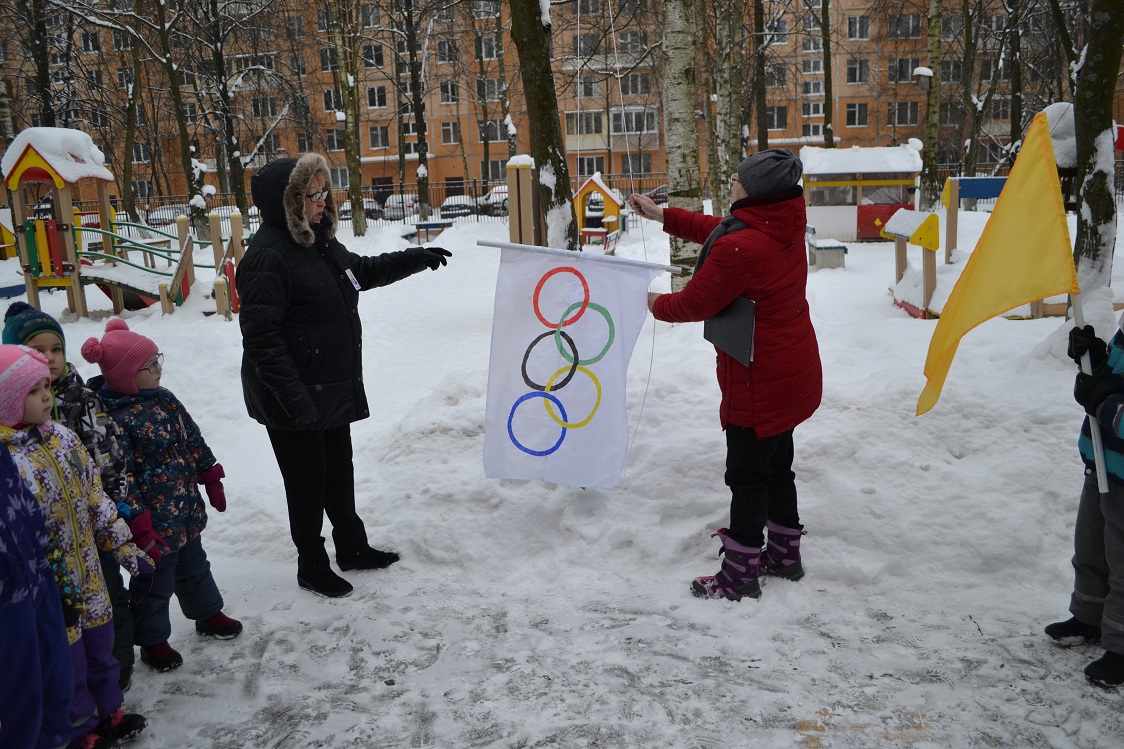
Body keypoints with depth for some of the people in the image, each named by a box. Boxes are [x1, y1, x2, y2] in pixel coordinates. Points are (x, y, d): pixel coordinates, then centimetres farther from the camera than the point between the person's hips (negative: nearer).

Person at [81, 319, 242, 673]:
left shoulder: (164, 399, 3)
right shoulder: (114, 419, -23)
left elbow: (194, 441, 12)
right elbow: (120, 478, -24)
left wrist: (212, 480, 15)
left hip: (187, 510, 8)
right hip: (155, 520, -8)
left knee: (194, 567, 26)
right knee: (154, 582, 9)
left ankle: (208, 614, 45)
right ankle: (153, 641, 28)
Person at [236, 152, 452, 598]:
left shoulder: (321, 243, 8)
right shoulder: (267, 257, -22)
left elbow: (363, 272, 27)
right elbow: (261, 337, -25)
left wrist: (417, 259, 21)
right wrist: (294, 397, -29)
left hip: (334, 390, 9)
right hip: (293, 400, -9)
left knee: (339, 473, 21)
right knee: (307, 483, 7)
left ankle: (353, 548, 38)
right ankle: (312, 567, 26)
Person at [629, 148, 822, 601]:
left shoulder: (739, 248, -27)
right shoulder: (784, 227, 1)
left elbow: (694, 303, -16)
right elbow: (716, 230, 16)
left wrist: (656, 304, 5)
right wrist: (663, 216, 19)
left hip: (759, 382, -9)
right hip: (793, 374, 9)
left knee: (746, 476, 3)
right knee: (777, 465, 21)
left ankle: (739, 576, 15)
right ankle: (784, 555, 35)